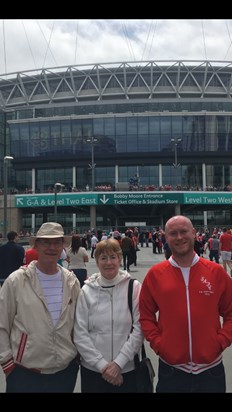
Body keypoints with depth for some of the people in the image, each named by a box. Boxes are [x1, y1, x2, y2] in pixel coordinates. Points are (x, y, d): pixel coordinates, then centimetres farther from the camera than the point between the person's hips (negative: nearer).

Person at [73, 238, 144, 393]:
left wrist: (118, 362, -12)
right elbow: (80, 334, -4)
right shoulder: (87, 291, -4)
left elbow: (139, 329, -7)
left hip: (127, 369, 0)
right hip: (92, 369, 1)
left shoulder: (134, 287, -6)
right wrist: (101, 364, -10)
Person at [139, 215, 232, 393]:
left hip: (211, 367, 1)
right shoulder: (155, 274, -3)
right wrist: (157, 343, -6)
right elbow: (146, 315, 4)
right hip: (171, 368, 0)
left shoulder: (216, 271, -3)